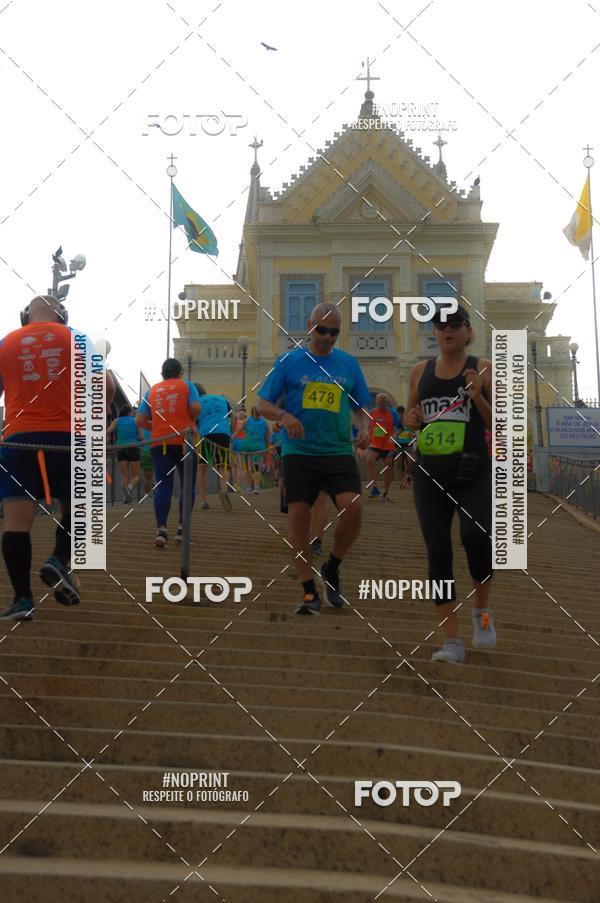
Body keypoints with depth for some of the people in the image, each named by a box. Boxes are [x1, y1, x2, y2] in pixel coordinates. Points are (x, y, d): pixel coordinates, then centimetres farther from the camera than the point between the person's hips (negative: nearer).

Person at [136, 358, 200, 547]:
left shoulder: (152, 390, 14)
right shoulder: (186, 385, 7)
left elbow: (140, 420, 7)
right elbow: (196, 407, -10)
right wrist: (191, 421, 9)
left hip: (159, 442, 2)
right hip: (183, 440, -2)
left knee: (163, 486, -1)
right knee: (188, 485, 10)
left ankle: (161, 529, -15)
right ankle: (182, 528, 8)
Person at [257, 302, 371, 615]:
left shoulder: (349, 364, 11)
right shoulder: (289, 361, 5)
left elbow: (361, 407, 19)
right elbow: (262, 403, 5)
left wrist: (364, 428, -3)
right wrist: (284, 416, -15)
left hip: (339, 451, 1)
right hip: (298, 452, -1)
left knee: (353, 507, -18)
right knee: (299, 516, -4)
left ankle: (331, 568, 7)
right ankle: (309, 592, 7)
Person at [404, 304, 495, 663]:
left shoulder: (483, 369, 3)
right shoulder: (420, 370, 12)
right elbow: (410, 416, 23)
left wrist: (477, 397, -14)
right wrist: (411, 419, 0)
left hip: (473, 470, -3)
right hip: (430, 471, 3)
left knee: (476, 534, -25)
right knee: (437, 549, -1)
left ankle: (482, 608, 3)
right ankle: (453, 641, 6)